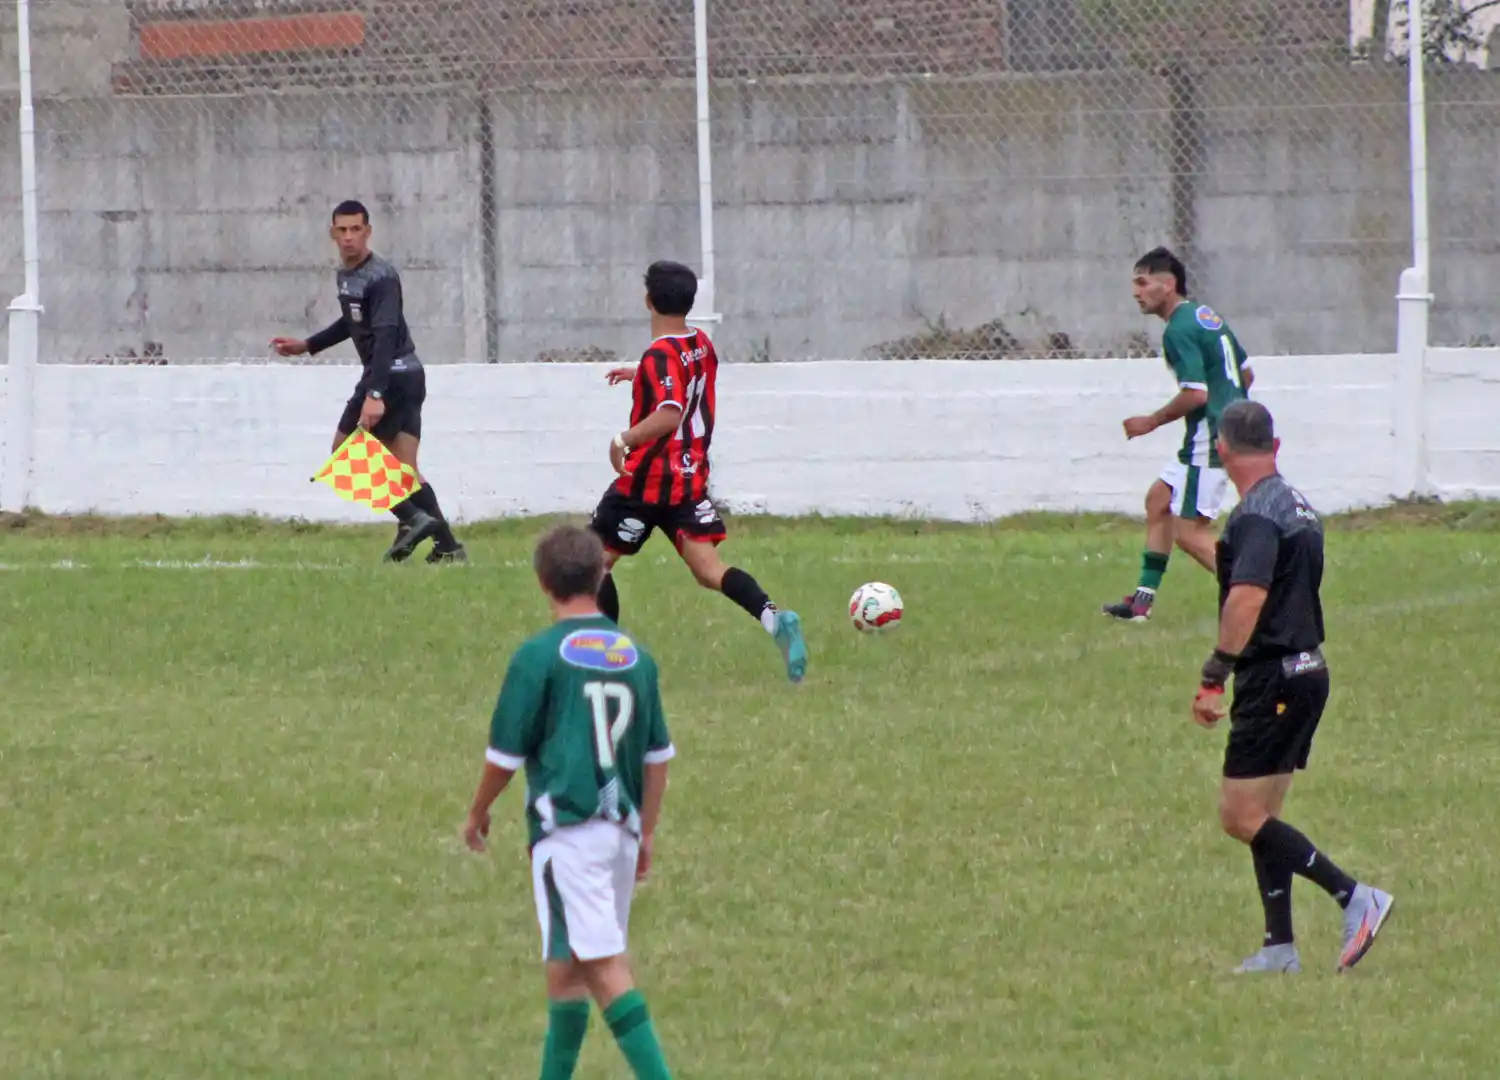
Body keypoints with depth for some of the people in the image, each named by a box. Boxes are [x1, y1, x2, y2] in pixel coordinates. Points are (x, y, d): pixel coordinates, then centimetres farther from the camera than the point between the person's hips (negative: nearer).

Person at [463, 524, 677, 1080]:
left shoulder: (538, 656, -8)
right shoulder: (635, 655, 9)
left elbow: (506, 754, -4)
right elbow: (658, 756, 13)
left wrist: (478, 813, 12)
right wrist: (647, 832, 21)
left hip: (568, 828, -6)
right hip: (622, 829, 6)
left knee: (604, 967, -10)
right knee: (567, 963, 18)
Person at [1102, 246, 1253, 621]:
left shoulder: (1180, 330, -16)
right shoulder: (1208, 316, 14)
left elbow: (1195, 393, -23)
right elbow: (1246, 374, 19)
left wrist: (1151, 422, -11)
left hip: (1211, 438, -10)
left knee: (1189, 533, -7)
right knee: (1158, 499, 19)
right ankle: (1143, 599, 22)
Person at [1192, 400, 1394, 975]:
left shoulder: (1256, 516, -17)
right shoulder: (1299, 507, 13)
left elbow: (1248, 598, -31)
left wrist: (1214, 677, -30)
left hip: (1274, 680, -9)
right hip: (1306, 672, 9)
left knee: (1240, 816, -7)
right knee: (1261, 817, 14)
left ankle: (1355, 897, -11)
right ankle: (1279, 948, 12)